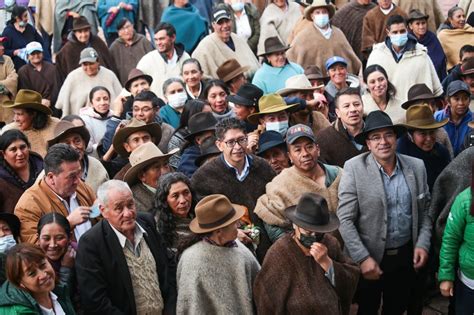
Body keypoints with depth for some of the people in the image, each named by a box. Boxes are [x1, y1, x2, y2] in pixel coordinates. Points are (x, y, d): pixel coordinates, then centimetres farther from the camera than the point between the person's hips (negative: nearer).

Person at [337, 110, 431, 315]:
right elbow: (345, 219, -15)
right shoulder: (354, 168, -14)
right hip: (369, 257, -3)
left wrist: (423, 244, -5)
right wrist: (363, 258, -19)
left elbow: (424, 210, 9)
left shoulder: (416, 167, -1)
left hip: (406, 255, 3)